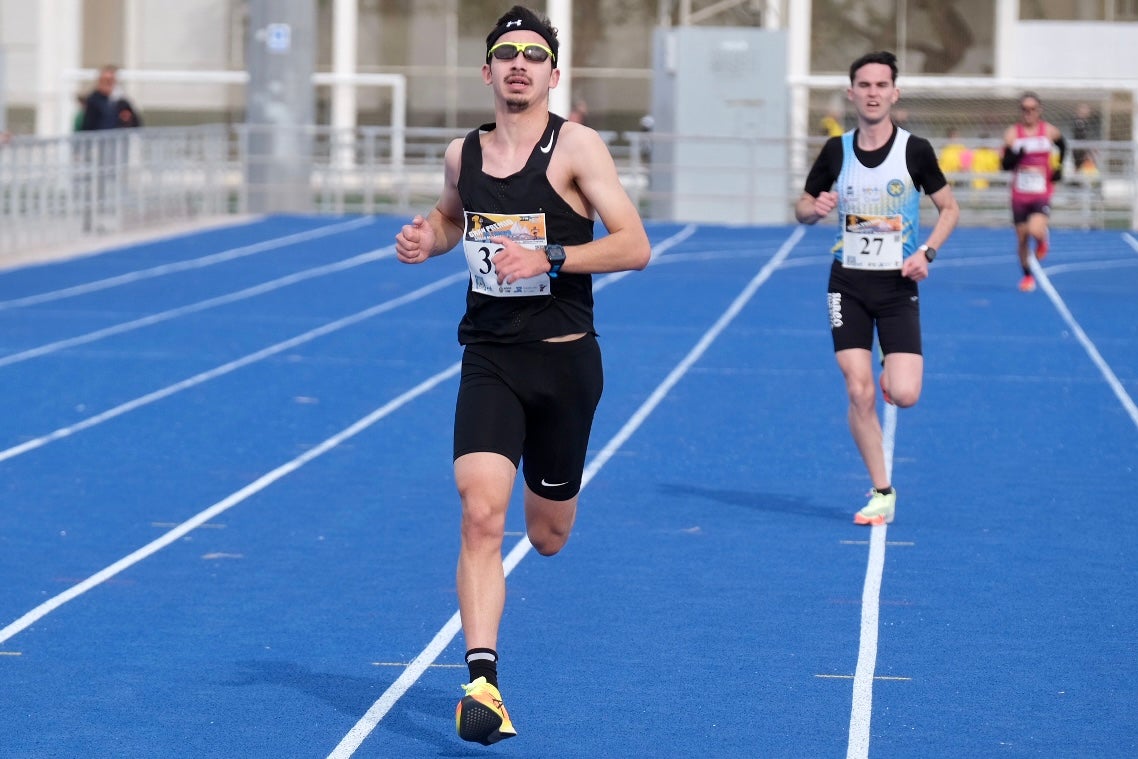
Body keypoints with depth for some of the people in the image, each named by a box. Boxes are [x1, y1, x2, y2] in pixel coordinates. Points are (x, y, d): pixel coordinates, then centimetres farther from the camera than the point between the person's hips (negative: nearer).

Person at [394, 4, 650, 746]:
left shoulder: (576, 147, -8)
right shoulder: (463, 154, 5)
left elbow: (635, 246, -13)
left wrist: (549, 258, -24)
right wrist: (427, 240, 5)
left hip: (565, 359, -2)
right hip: (489, 358, 2)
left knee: (547, 538, 14)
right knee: (482, 517, -18)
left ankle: (551, 485, 53)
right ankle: (483, 684, -20)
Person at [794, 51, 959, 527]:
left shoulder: (915, 150, -5)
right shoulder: (836, 150, 1)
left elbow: (949, 208, 4)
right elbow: (803, 209, 11)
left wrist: (926, 252, -12)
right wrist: (815, 209, -13)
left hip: (897, 286, -1)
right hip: (848, 285, 1)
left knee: (903, 394, -13)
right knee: (859, 394, -6)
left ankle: (893, 371, 25)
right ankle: (881, 493, 7)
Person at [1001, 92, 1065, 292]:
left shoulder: (1049, 131, -2)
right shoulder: (1012, 133, -4)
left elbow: (1062, 146, 20)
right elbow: (1005, 164, -7)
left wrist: (1059, 168, 9)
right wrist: (1015, 155, -26)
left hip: (1042, 194, -1)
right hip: (1020, 195, 1)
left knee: (1036, 231, -24)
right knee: (1022, 237, 8)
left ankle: (1043, 238, 14)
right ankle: (1027, 276, 28)